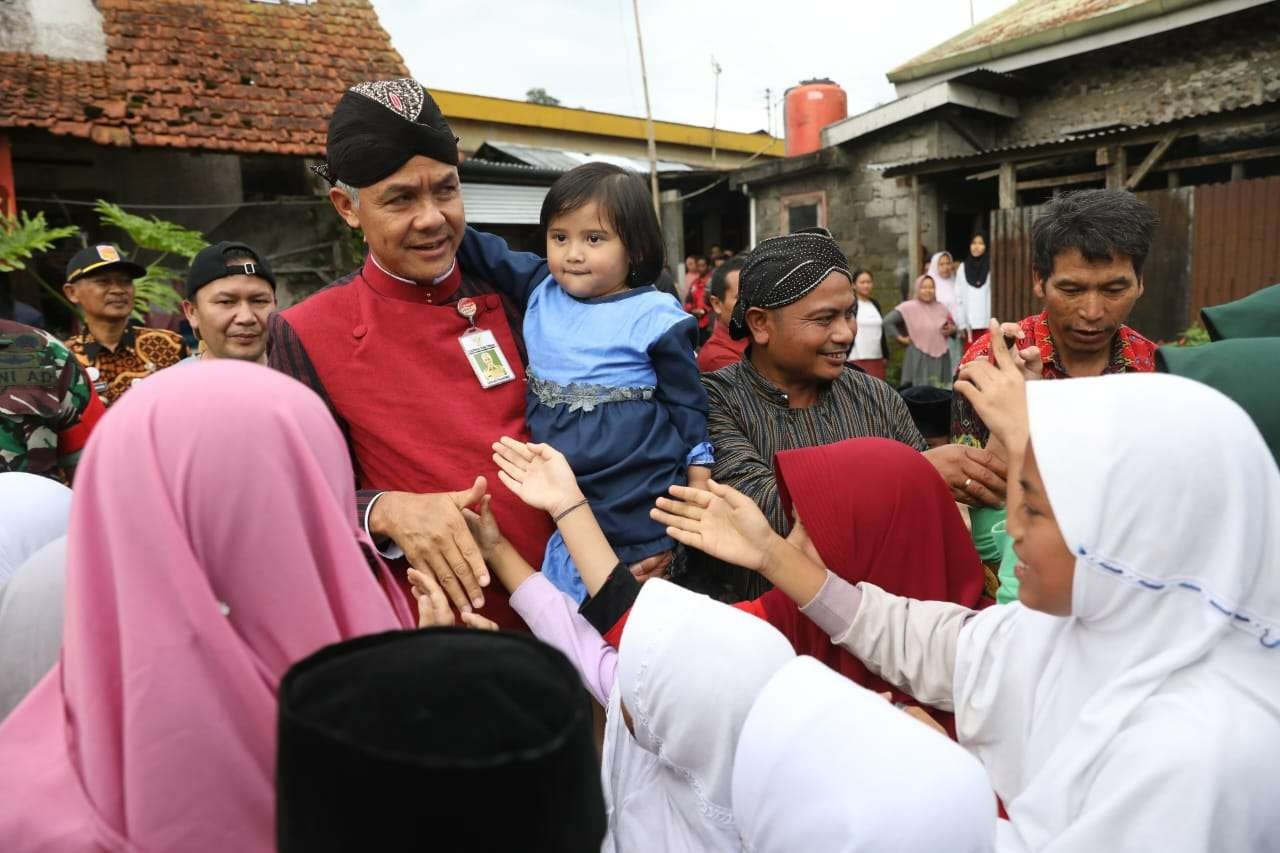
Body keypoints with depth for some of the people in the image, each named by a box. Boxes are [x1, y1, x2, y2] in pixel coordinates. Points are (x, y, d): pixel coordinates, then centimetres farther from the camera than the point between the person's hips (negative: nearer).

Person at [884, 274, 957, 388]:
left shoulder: (941, 308, 10)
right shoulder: (909, 307, -4)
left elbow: (953, 326, 22)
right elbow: (887, 321, -8)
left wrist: (951, 330, 0)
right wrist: (900, 338, -8)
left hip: (941, 359, 4)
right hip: (919, 359, -4)